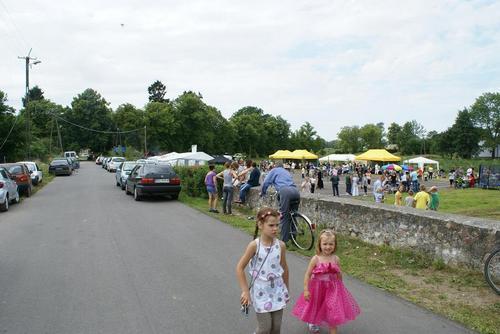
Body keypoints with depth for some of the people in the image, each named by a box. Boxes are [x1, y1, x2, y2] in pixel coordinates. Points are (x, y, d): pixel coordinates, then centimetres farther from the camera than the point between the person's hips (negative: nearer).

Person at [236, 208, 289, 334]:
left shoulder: (281, 245, -6)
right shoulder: (254, 245, -16)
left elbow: (284, 268, 8)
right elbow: (240, 268, -11)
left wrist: (286, 289, 17)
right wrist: (245, 291, -12)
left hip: (277, 290, 3)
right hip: (261, 291, -3)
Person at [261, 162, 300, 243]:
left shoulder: (274, 170, 22)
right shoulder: (286, 172, 39)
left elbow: (266, 182, 15)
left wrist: (262, 193, 30)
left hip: (285, 191, -6)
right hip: (296, 191, 6)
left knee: (284, 217, -3)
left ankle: (284, 240, -5)